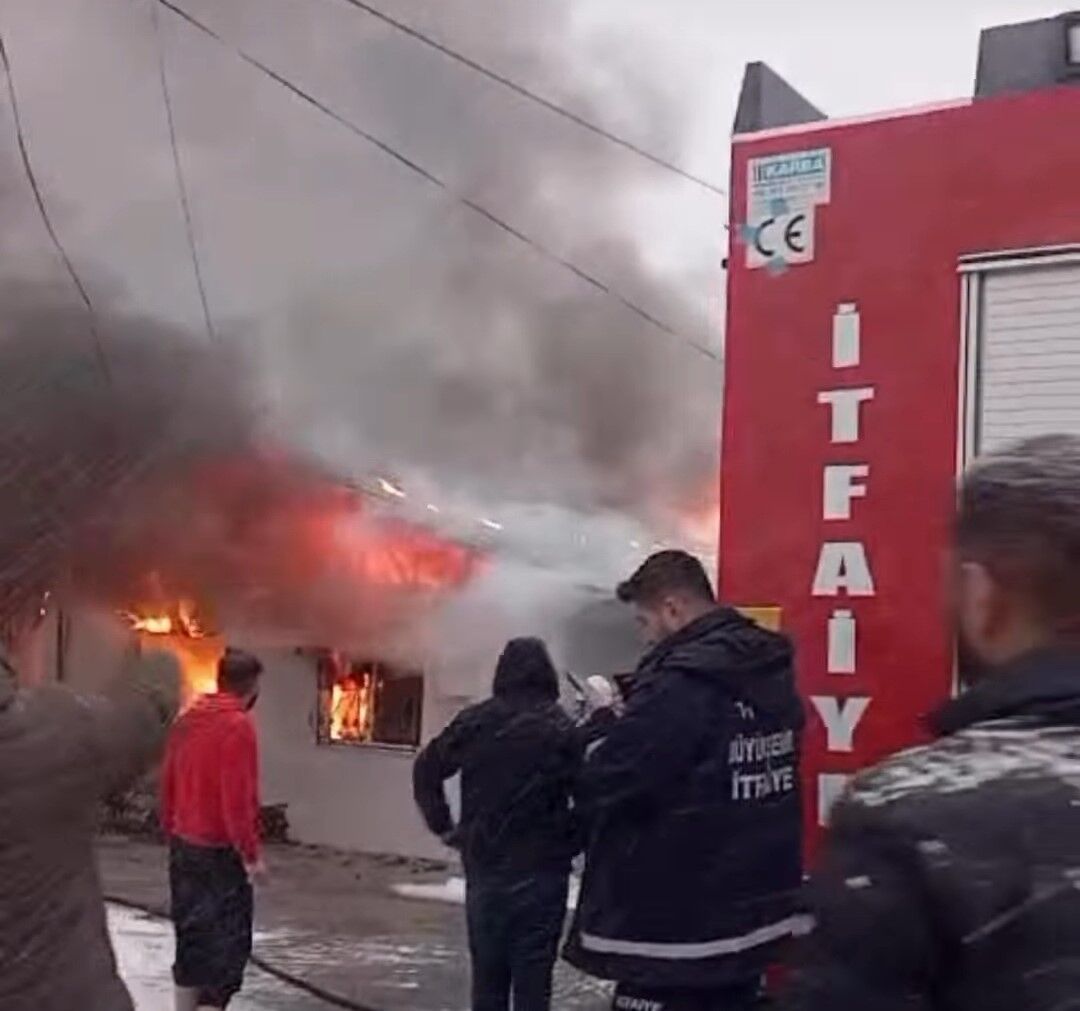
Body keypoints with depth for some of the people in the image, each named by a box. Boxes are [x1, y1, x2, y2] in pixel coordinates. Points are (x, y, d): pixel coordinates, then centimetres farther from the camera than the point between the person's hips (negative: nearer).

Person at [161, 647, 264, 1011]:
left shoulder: (187, 720, 7)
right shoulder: (238, 726, -17)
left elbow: (168, 784, 13)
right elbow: (237, 798, -21)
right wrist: (250, 853, -14)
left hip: (184, 846, 8)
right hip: (221, 852, -8)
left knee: (191, 937, 17)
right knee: (227, 944, -2)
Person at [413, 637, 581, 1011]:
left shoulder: (474, 722, 1)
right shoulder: (562, 730, -9)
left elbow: (426, 770, 7)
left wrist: (445, 827, 10)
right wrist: (570, 843, -2)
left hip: (484, 866, 3)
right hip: (540, 871, -3)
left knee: (487, 972, 14)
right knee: (532, 976, 2)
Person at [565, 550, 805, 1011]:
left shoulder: (683, 681, -21)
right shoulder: (772, 672, 7)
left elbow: (602, 785, -21)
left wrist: (603, 729, -1)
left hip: (674, 926, -9)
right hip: (753, 912, 9)